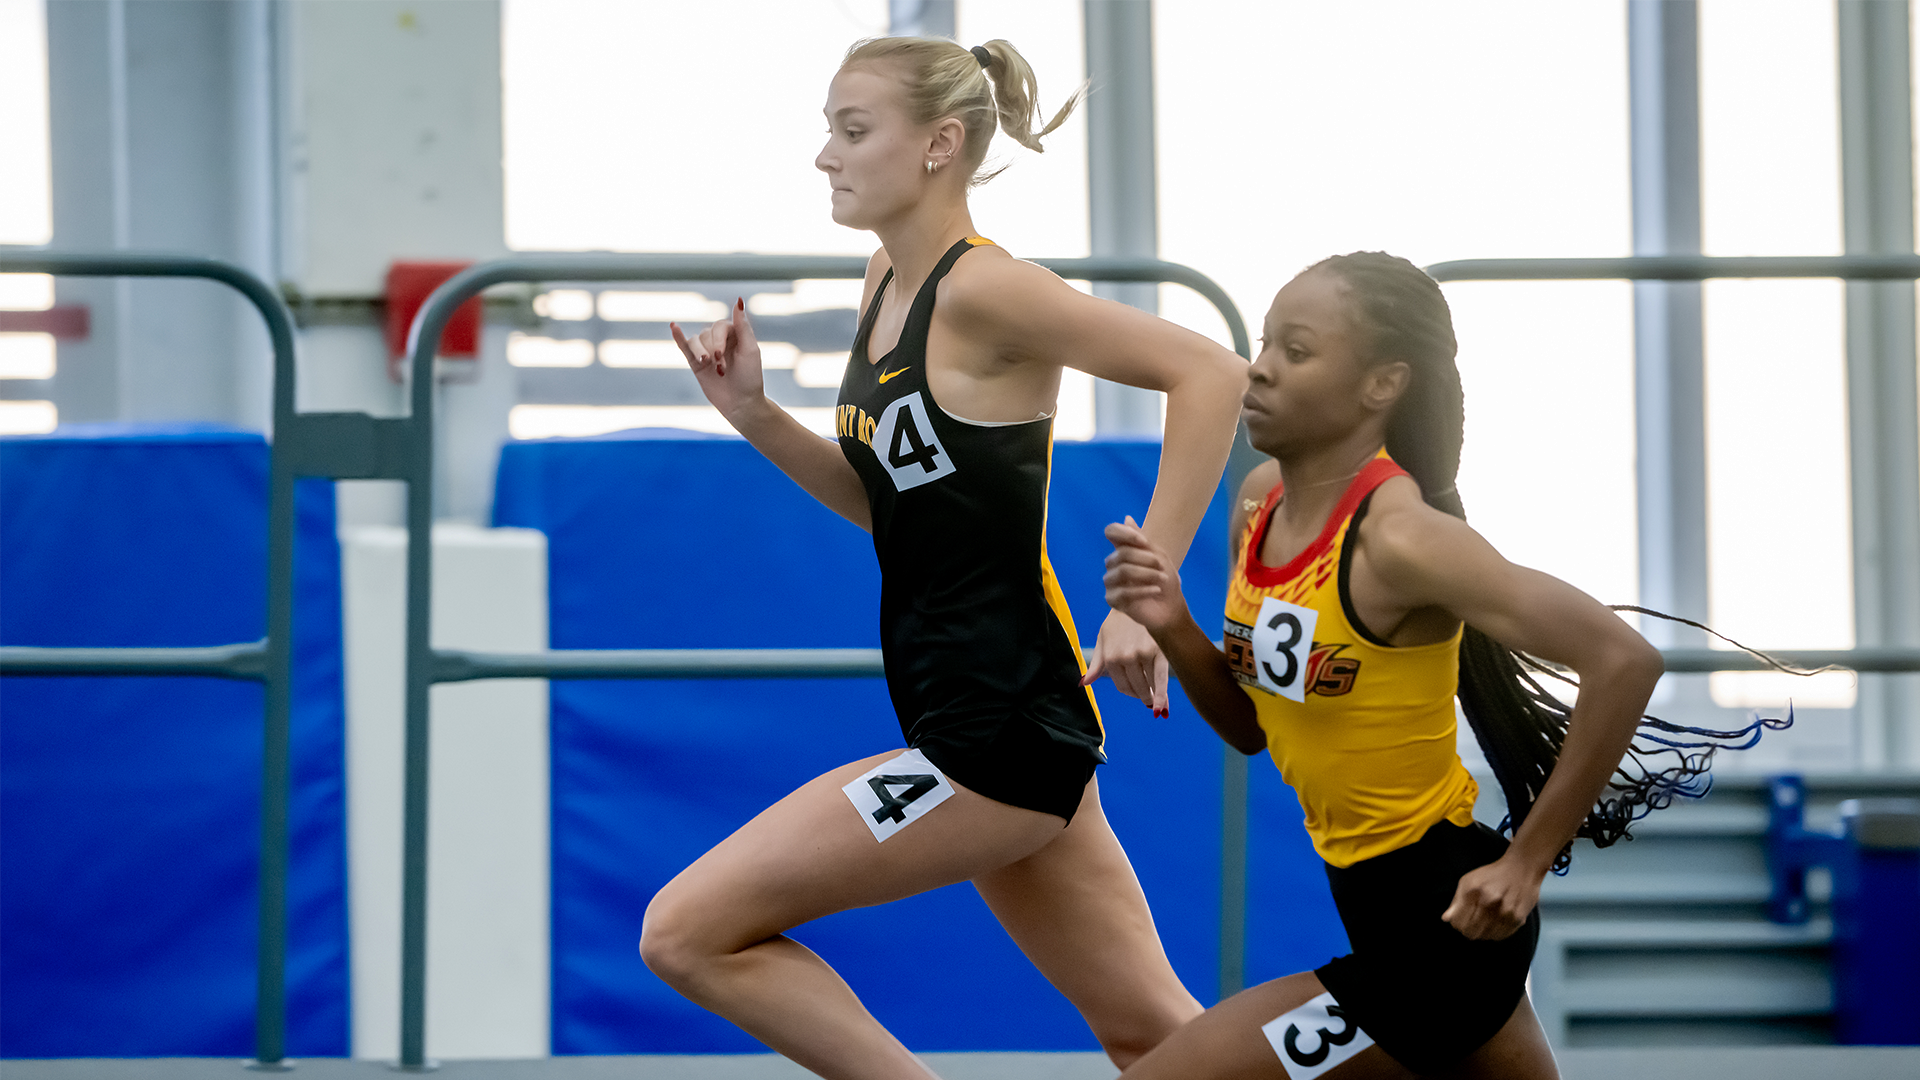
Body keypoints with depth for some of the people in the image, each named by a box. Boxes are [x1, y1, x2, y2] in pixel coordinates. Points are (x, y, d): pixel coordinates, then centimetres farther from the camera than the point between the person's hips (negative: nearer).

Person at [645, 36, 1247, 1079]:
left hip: (1000, 734, -10)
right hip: (964, 718, 10)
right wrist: (752, 412, 5)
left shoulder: (981, 288, -16)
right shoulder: (888, 282, 11)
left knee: (687, 933, -8)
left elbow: (1211, 373, -22)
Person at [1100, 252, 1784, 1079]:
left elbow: (1623, 659, -28)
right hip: (1378, 909, 9)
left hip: (1435, 939, -9)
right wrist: (1173, 629, -6)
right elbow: (1252, 724, 13)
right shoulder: (1263, 499, 2)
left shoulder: (1397, 538, -23)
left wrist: (1525, 865, -22)